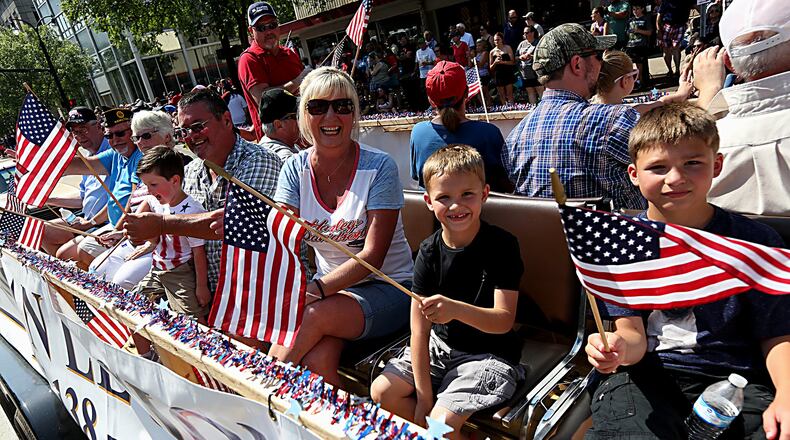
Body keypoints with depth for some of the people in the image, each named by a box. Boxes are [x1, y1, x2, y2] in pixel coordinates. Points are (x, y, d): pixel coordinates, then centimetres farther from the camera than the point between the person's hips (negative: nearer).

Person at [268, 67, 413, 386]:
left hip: (388, 286, -2)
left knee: (316, 314, -29)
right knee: (318, 360, -26)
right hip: (331, 286, 3)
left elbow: (372, 257, -19)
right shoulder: (295, 169, 0)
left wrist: (316, 290, -32)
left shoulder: (379, 167, -13)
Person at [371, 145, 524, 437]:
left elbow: (504, 320, -21)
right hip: (439, 346, 5)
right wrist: (423, 396, -13)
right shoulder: (430, 251, -6)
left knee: (443, 422, -22)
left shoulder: (502, 245, -16)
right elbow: (419, 326, -10)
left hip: (490, 355, -5)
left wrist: (456, 309, -42)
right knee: (382, 392, -5)